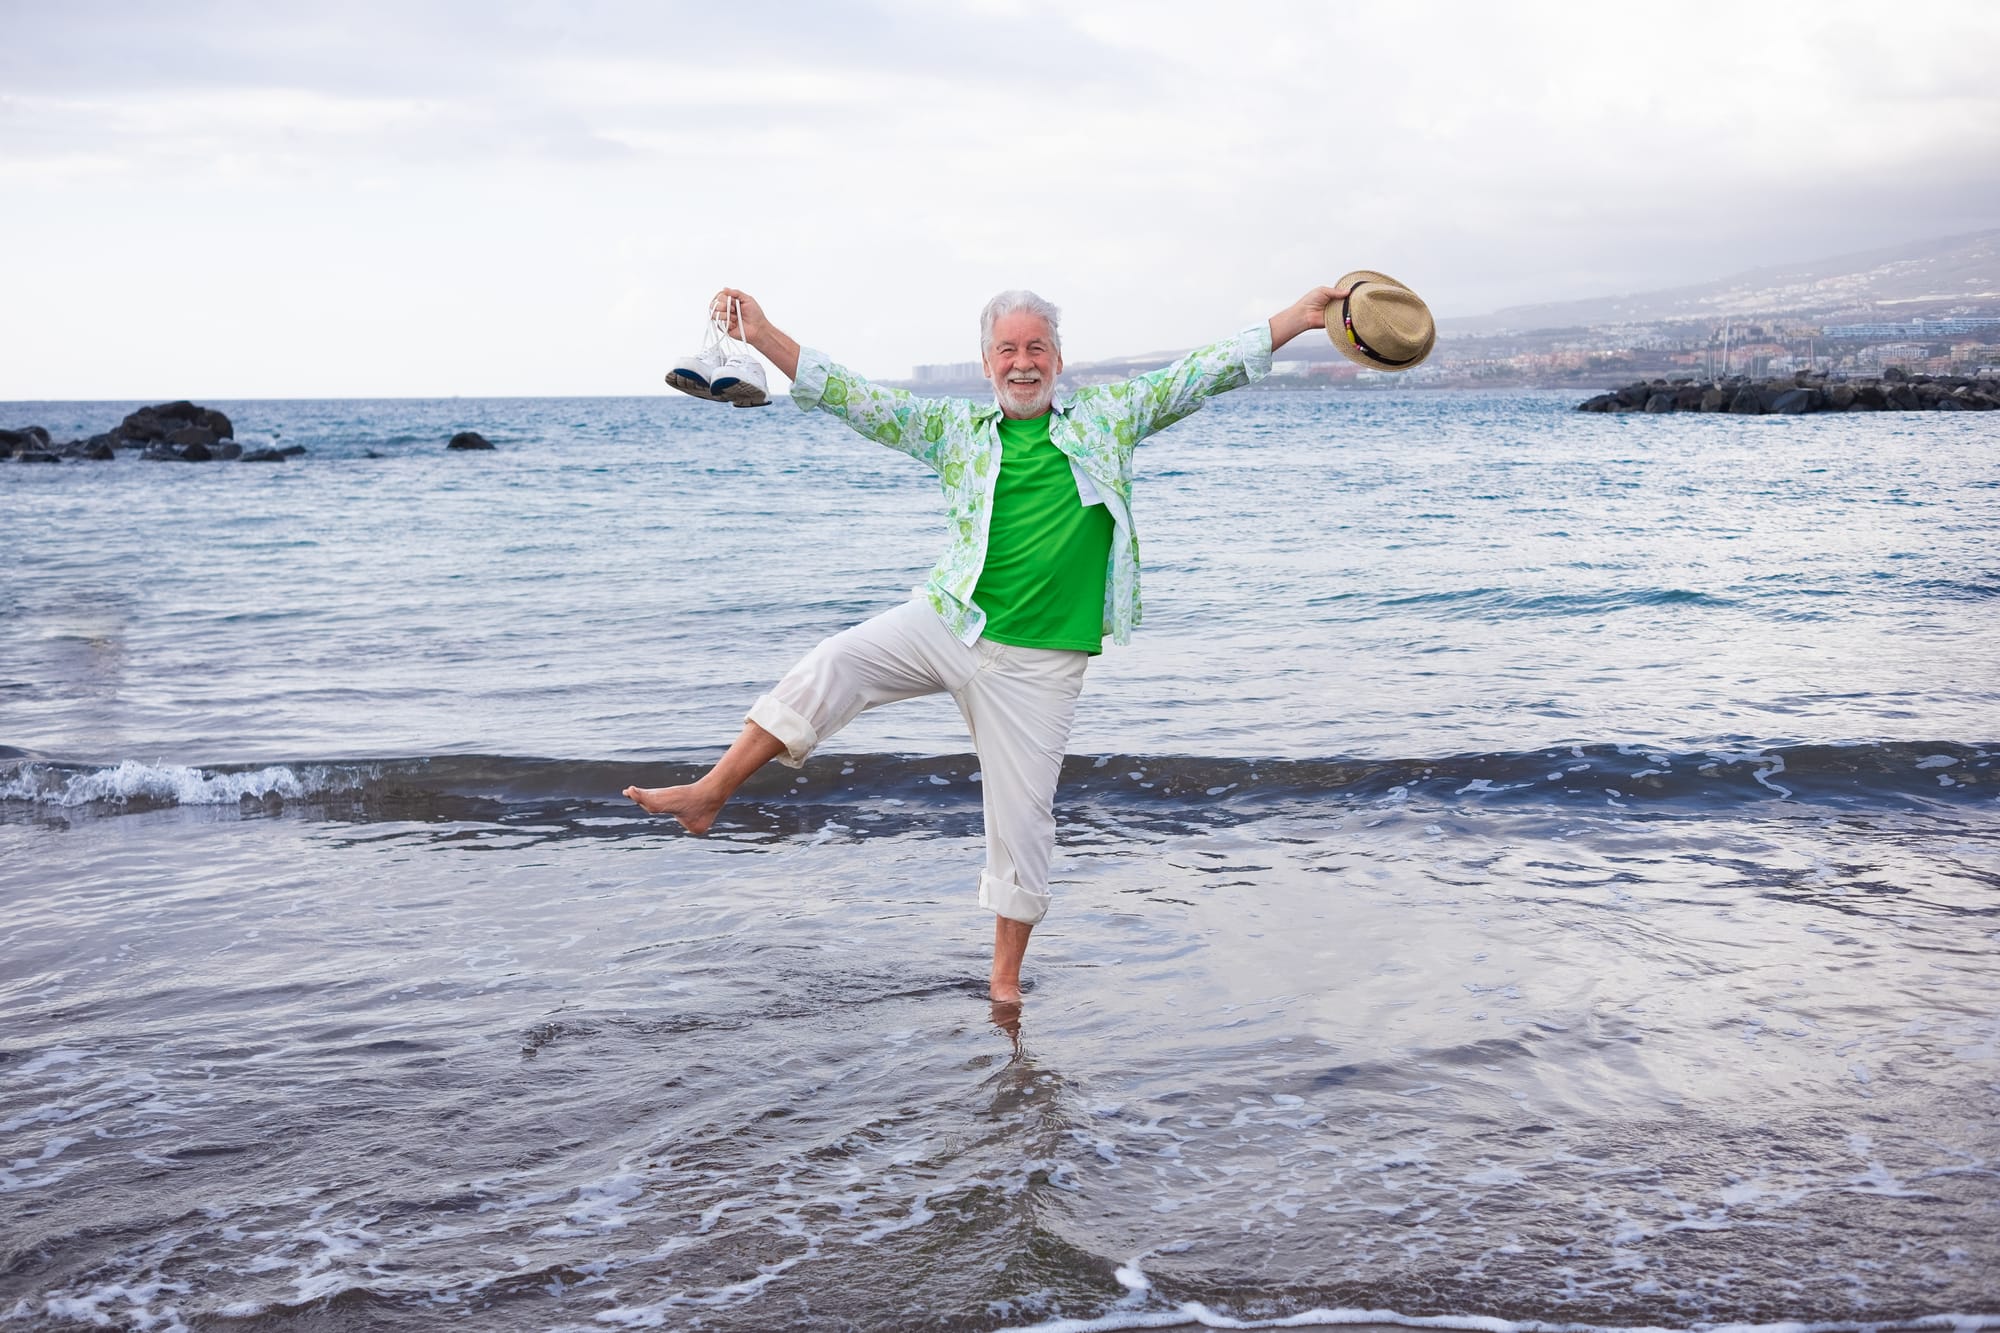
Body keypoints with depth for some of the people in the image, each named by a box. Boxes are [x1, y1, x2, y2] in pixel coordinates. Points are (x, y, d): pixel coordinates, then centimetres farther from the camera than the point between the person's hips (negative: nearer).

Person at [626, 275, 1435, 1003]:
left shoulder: (1108, 416, 4)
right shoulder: (954, 429, 4)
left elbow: (1199, 375, 4)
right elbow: (856, 399, 1)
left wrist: (1306, 312, 0)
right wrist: (764, 337, -9)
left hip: (1035, 662, -1)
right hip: (944, 622, 1)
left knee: (1021, 820, 3)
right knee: (835, 665, -21)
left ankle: (1005, 981, 19)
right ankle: (711, 795, -14)